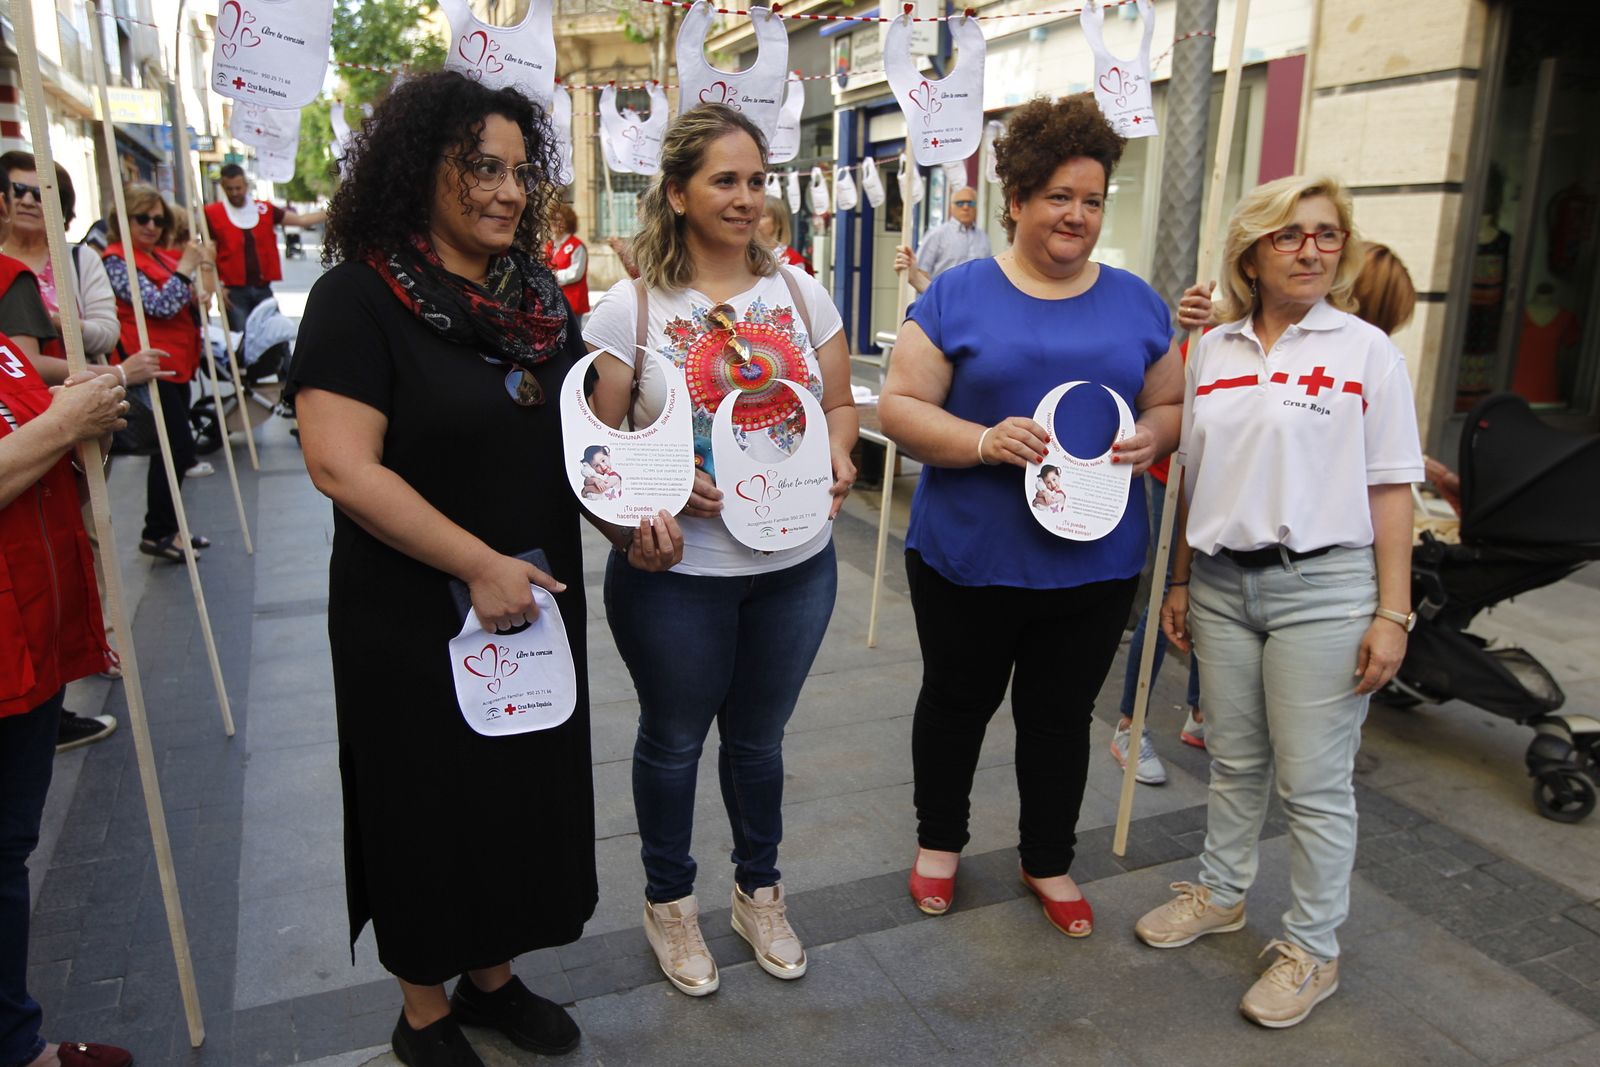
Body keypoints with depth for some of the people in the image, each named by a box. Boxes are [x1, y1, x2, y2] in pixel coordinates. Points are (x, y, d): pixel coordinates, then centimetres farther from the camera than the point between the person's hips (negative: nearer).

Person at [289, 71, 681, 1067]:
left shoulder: (539, 295, 6)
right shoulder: (360, 297, -13)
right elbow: (341, 464, -20)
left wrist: (634, 515, -5)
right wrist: (479, 564, -22)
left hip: (537, 608, 6)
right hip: (415, 620, -6)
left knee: (528, 791, 17)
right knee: (432, 807, 11)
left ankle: (493, 978, 41)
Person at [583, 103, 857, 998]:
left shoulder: (800, 293, 3)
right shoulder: (631, 307, -8)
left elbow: (840, 401, 10)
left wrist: (838, 456, -10)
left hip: (796, 562, 3)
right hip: (676, 570, -3)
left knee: (759, 736, 20)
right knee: (674, 740, 16)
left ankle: (760, 890, 44)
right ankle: (670, 900, 41)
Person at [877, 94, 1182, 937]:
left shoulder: (1137, 303, 6)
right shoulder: (957, 294, -5)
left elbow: (1173, 406, 12)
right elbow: (899, 406, -8)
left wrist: (1152, 439, -12)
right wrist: (985, 441, -24)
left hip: (1094, 561, 3)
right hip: (969, 557, -2)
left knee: (1061, 716, 16)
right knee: (957, 703, 17)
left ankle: (1048, 861, 39)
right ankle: (939, 841, 41)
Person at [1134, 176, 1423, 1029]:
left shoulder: (1366, 351, -2)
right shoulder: (1212, 349, 7)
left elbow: (1390, 489, -5)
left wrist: (1393, 612, -10)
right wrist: (1179, 583, 12)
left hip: (1322, 586, -3)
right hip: (1222, 582, 4)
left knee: (1315, 783, 3)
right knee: (1234, 761, 16)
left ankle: (1312, 949, 21)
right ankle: (1220, 894, 37)